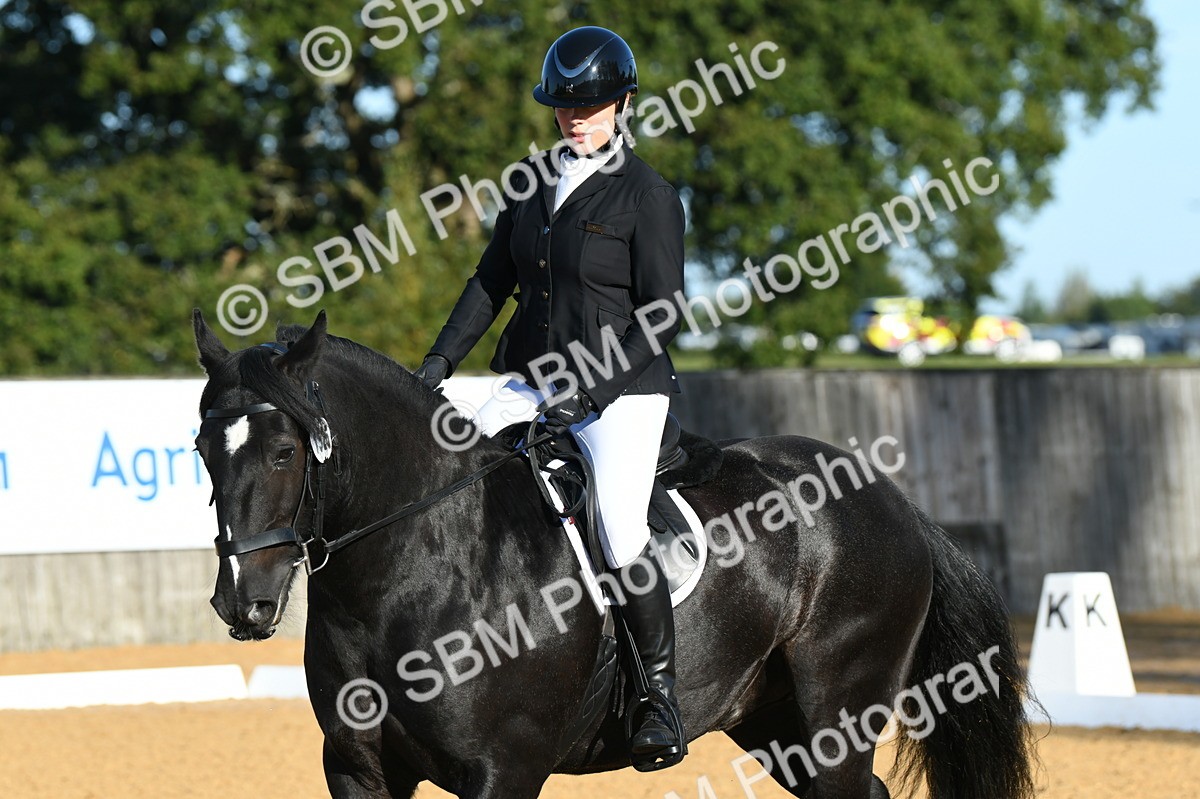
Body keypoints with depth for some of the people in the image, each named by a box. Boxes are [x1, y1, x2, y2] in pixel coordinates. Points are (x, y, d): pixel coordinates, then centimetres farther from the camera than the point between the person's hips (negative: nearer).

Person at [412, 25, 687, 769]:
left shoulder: (648, 195, -8)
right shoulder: (536, 180, 10)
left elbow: (664, 315, -12)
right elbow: (492, 280, 17)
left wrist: (589, 391, -19)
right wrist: (440, 360, 7)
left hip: (623, 390, -7)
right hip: (535, 383, 7)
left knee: (621, 536, -22)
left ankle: (663, 691, -9)